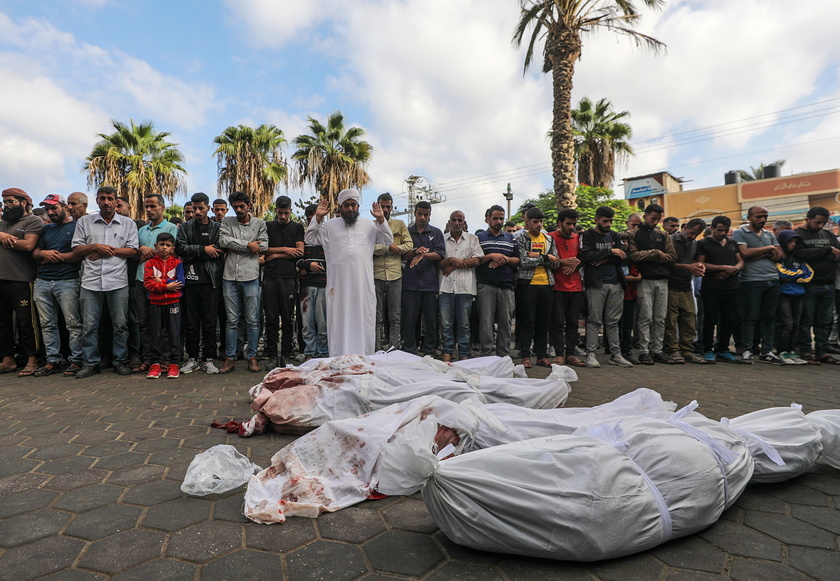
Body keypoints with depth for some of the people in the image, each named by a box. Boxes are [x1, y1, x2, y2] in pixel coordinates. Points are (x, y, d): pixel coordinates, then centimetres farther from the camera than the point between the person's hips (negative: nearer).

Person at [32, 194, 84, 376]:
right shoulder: (47, 229, 22)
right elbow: (35, 252, 20)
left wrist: (57, 256, -7)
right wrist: (44, 253, -2)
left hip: (67, 281, -7)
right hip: (42, 281, 7)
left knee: (73, 323, -5)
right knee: (47, 325, 7)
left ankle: (76, 360, 1)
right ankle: (52, 361, 14)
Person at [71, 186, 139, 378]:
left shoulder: (128, 223, 9)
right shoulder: (84, 222, 13)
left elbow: (133, 250, 1)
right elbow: (76, 249, 9)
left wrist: (109, 250, -8)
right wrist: (95, 246, -8)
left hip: (118, 283, -1)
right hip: (91, 282, 2)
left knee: (120, 325, 3)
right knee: (89, 325, 5)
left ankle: (120, 361, 14)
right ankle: (90, 363, 15)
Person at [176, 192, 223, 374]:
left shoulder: (217, 228, 7)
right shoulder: (186, 227, 13)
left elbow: (219, 251, -7)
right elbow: (180, 247, -2)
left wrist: (193, 255, -6)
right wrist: (203, 249, -9)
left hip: (210, 280, -2)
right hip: (190, 279, 2)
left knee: (210, 322, 1)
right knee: (191, 322, 7)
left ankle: (209, 359, 9)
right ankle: (192, 358, 16)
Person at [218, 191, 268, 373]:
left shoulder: (259, 224, 9)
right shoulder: (227, 222, 13)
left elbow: (263, 246, -4)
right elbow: (223, 240, -5)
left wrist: (236, 247, -3)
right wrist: (248, 244, -9)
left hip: (251, 276, -1)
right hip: (230, 277, 1)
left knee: (252, 320, 2)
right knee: (231, 320, 5)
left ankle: (252, 357, 13)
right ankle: (230, 358, 13)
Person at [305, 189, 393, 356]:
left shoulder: (369, 226, 13)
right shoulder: (330, 225, 10)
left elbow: (388, 241, 9)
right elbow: (310, 239, 6)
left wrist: (381, 220, -3)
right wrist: (317, 218, -4)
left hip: (363, 286, 1)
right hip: (338, 285, -1)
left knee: (364, 324, 6)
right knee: (339, 323, 5)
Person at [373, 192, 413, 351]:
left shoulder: (400, 224, 10)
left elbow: (409, 245, -1)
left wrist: (380, 249, -8)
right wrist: (389, 248, -15)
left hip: (395, 276, 1)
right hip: (376, 276, -1)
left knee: (395, 317, 4)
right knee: (377, 317, 6)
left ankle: (393, 348, 11)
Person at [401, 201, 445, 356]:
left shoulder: (436, 232, 12)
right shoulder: (407, 232, 13)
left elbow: (441, 254, -1)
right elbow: (403, 255, 6)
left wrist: (423, 254, -16)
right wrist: (415, 251, -13)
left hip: (430, 282, 0)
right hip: (410, 282, 0)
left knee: (431, 320, 3)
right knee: (409, 319, 0)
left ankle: (430, 351, 14)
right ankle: (409, 352, 10)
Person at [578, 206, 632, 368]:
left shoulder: (615, 235, 16)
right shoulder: (587, 236, 1)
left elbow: (624, 256, 4)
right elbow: (585, 256, -16)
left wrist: (604, 259, -9)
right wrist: (610, 252, -12)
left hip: (616, 283, 5)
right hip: (596, 283, -4)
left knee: (613, 322, 9)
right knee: (594, 321, -3)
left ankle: (616, 355, 15)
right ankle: (591, 355, 2)